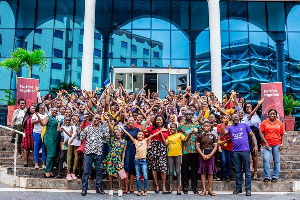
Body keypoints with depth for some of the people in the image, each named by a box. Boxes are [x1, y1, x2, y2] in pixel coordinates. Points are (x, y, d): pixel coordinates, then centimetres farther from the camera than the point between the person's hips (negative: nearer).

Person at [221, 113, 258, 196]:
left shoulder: (244, 125, 9)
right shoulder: (230, 128, 13)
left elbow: (252, 135, 9)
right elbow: (223, 132, -5)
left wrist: (255, 145, 0)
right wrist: (224, 122, -9)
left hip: (245, 150, -2)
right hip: (235, 151, 2)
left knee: (247, 171, 0)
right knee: (237, 171, 9)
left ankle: (248, 189, 6)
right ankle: (238, 188, 18)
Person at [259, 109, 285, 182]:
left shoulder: (280, 123, 9)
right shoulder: (264, 122, 4)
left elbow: (282, 135, 11)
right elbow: (261, 133, -1)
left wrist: (282, 144, 0)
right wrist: (266, 143, -8)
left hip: (277, 145, 2)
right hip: (267, 144, -1)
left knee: (277, 161, 6)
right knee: (266, 160, -9)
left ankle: (275, 177, 16)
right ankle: (267, 177, 1)